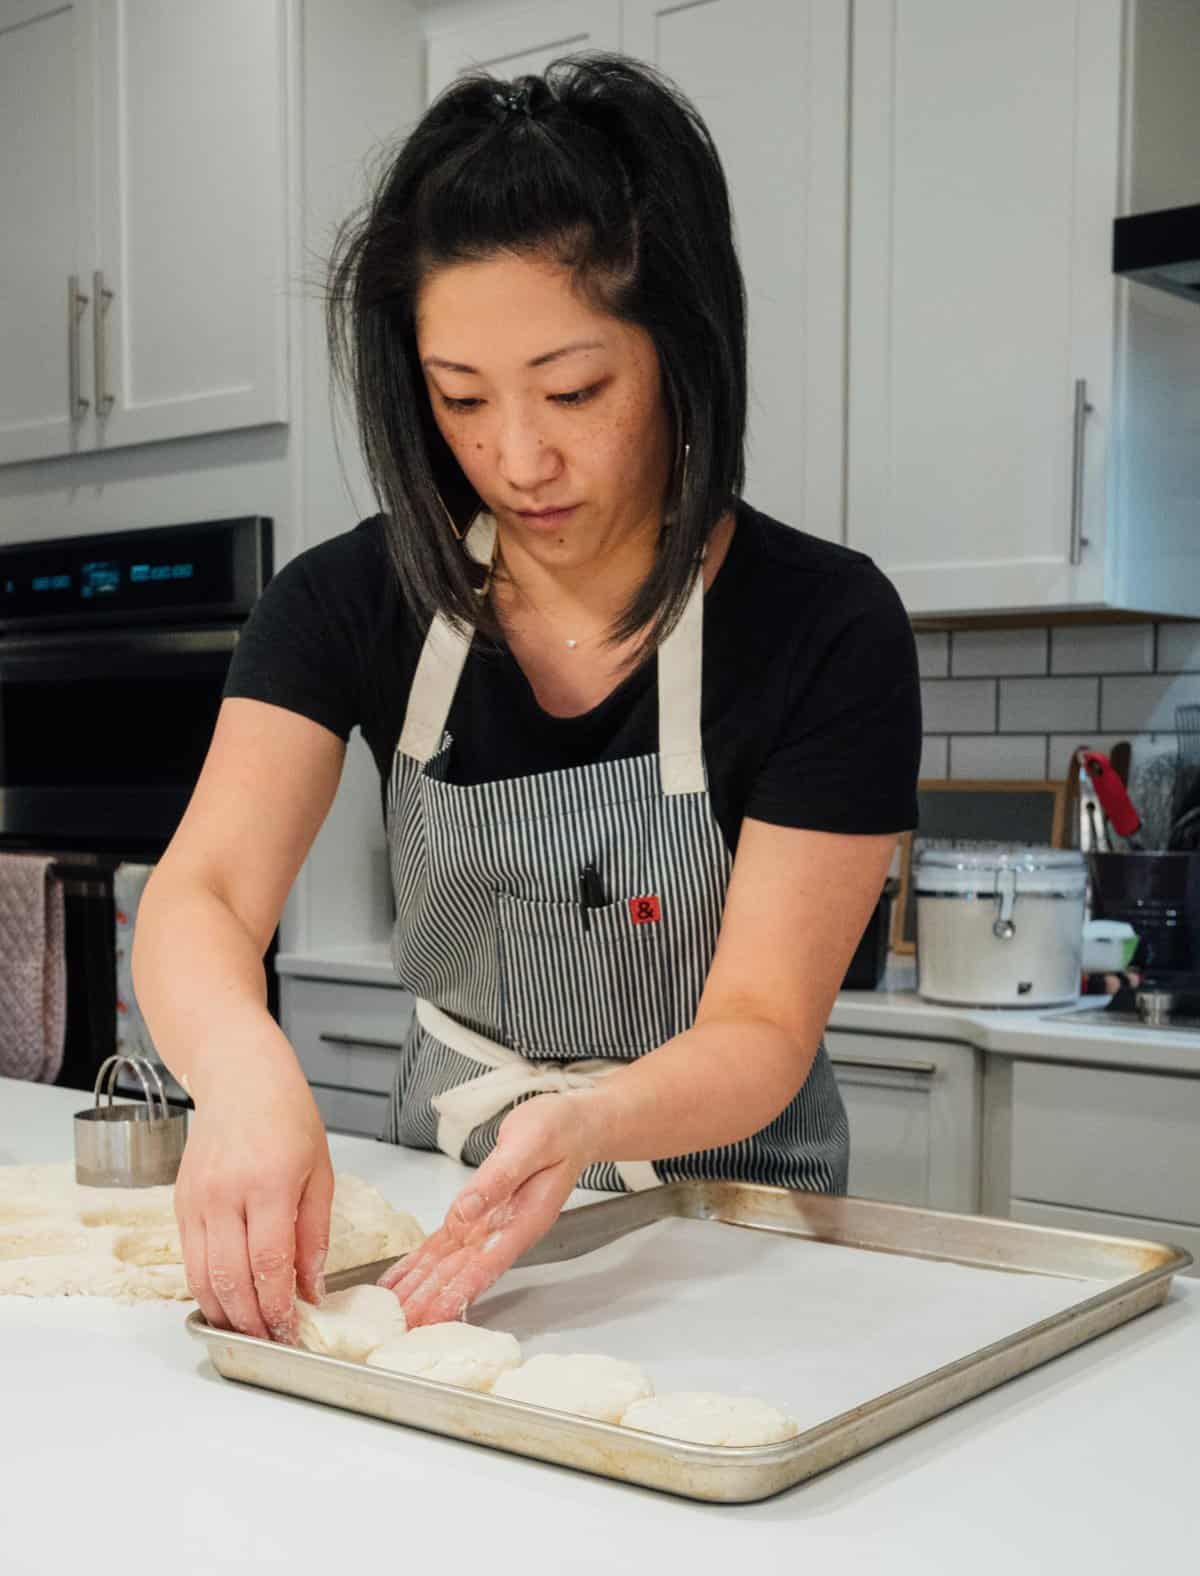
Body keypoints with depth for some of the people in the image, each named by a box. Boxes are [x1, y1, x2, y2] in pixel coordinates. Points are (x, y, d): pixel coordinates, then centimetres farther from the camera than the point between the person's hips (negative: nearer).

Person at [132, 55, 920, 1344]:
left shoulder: (826, 631, -17)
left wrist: (587, 1125, -40)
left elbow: (761, 1030, -18)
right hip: (441, 1189, 2)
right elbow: (199, 896, -18)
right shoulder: (352, 605, -8)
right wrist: (246, 1071, -41)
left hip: (718, 1195, -2)